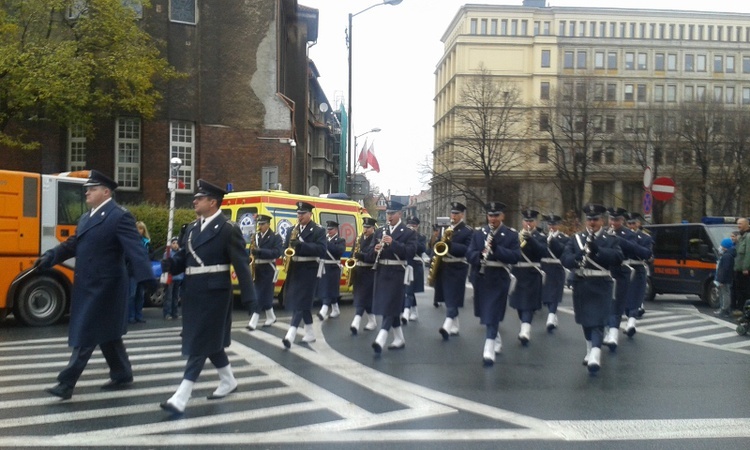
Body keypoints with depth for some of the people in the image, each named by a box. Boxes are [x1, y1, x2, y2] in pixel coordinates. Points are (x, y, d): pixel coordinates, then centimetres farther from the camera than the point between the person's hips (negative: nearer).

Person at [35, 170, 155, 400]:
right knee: (106, 334, 16)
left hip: (104, 287, -9)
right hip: (87, 286, 9)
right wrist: (50, 257, 8)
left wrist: (147, 278, -34)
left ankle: (66, 383, 3)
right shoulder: (86, 217, 15)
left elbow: (136, 249, -23)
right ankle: (122, 376, 27)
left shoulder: (120, 217, -13)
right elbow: (73, 244, 22)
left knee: (86, 334, -4)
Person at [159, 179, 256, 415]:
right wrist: (168, 263, -10)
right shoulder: (192, 228, 15)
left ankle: (181, 398, -4)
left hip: (214, 294, -8)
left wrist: (249, 296, -15)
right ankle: (228, 381, 34)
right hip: (193, 293, 8)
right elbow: (183, 257, 12)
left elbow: (241, 263, -12)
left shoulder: (228, 228, -9)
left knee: (200, 343, -6)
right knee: (209, 341, 17)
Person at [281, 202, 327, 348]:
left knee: (301, 301, -10)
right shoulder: (293, 230, 14)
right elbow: (287, 247, 19)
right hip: (295, 269, 7)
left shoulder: (318, 230, -5)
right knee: (301, 301, 11)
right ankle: (310, 333, 22)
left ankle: (291, 334, -16)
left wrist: (302, 245, -26)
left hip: (309, 270, -7)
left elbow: (322, 250, -17)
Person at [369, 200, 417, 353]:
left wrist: (393, 243, -25)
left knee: (390, 306, -11)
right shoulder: (380, 232, 13)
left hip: (397, 273, -5)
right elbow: (371, 254, 11)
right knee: (391, 307, 10)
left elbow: (411, 252, -15)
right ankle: (399, 339, 22)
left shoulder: (408, 233, -1)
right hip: (382, 273, 5)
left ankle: (380, 340, -19)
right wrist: (376, 250, -12)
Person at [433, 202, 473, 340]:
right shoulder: (446, 229, 16)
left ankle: (447, 327, -23)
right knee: (447, 297, 11)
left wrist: (451, 244, -25)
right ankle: (454, 327, 22)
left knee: (453, 298, -13)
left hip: (457, 268, -7)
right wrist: (435, 256, 4)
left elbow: (468, 250, -16)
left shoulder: (468, 231, -4)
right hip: (443, 266, 7)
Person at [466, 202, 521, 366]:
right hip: (481, 277, 4)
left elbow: (516, 257, -12)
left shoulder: (511, 234, -2)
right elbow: (469, 254, 1)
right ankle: (497, 338, 37)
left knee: (493, 312, -9)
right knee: (485, 311, 15)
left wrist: (497, 249, -25)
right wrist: (479, 255, -22)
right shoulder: (478, 233, 8)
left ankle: (489, 348, -10)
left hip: (499, 278, -4)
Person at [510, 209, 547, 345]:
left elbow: (543, 251, -19)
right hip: (518, 273, 5)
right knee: (519, 301, 12)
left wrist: (530, 238, -31)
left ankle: (525, 330, -23)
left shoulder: (541, 236, 0)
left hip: (532, 274, -4)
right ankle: (525, 327, 29)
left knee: (529, 302, -12)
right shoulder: (517, 235, 12)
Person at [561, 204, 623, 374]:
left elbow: (619, 258, -11)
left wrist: (598, 250, -24)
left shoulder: (611, 240, 4)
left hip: (601, 285, -3)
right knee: (585, 320, 13)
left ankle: (595, 356, -19)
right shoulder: (575, 238, 8)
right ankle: (590, 350, 31)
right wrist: (576, 258, -25)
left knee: (598, 320, -11)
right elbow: (564, 258, -2)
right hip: (581, 284, 3)